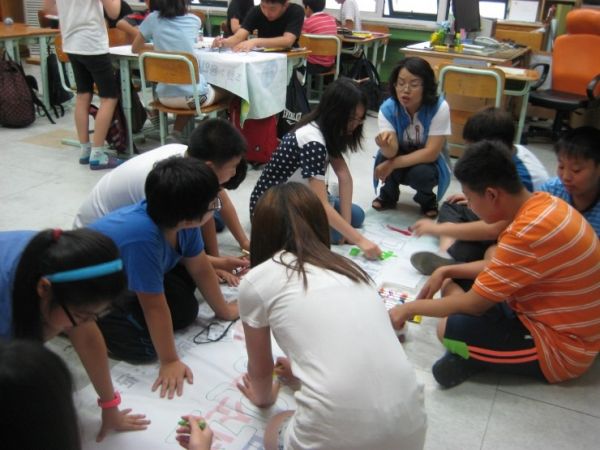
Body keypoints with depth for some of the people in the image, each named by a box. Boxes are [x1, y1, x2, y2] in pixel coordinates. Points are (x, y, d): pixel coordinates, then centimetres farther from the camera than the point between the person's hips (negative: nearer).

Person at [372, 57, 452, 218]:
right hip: (399, 157, 2)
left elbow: (431, 153, -27)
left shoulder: (439, 107, -26)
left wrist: (393, 164, -31)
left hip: (428, 163, -2)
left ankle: (427, 199, 3)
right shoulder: (387, 108, -21)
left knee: (420, 173, -34)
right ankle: (388, 195, 2)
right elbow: (392, 153, -29)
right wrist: (386, 145, -53)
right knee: (385, 158, -30)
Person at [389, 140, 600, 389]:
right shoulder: (542, 202, -4)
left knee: (449, 329, -25)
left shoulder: (530, 231, -32)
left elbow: (474, 304, -21)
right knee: (453, 287, 10)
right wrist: (447, 271, 6)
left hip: (560, 349, -9)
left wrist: (410, 308, -9)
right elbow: (500, 268, 12)